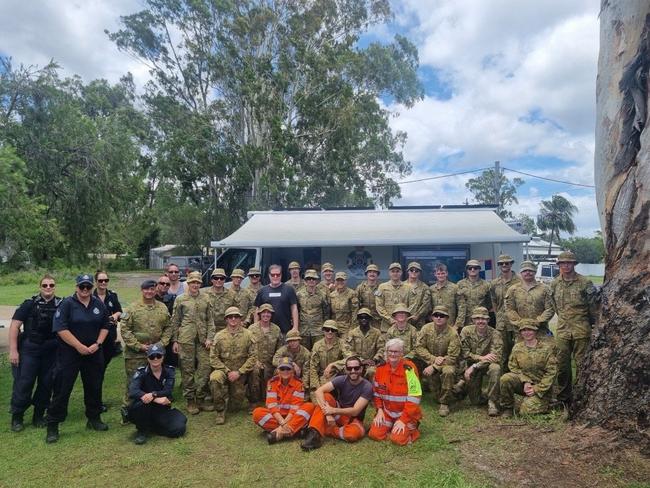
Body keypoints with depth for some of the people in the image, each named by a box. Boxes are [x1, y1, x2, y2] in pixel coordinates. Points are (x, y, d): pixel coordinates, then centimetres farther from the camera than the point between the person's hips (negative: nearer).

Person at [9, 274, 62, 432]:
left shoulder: (60, 305, 3)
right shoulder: (30, 304, -4)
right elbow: (14, 326, -6)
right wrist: (13, 350, -11)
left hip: (51, 352, 3)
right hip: (29, 350, -2)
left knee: (46, 384, 8)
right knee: (23, 383, -2)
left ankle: (38, 416, 24)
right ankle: (17, 417, 16)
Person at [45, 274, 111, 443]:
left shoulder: (98, 304, 6)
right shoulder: (67, 304, -7)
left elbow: (105, 325, 9)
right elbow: (60, 328, -15)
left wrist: (98, 343, -5)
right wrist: (79, 346, -17)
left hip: (93, 353, 4)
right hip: (69, 354, -4)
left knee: (94, 387, 12)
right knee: (62, 389, -1)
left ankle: (94, 419, 27)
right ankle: (52, 426, 11)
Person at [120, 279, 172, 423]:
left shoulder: (162, 308, 5)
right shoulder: (132, 308, -6)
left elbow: (167, 328, 9)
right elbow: (124, 330, -9)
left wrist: (162, 343, -5)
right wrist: (139, 346, -14)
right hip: (135, 354, -4)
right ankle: (127, 410, 18)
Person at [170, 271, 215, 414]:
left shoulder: (206, 298, 7)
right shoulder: (180, 299, 3)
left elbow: (210, 320, 7)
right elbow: (175, 321, 4)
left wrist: (209, 337, -1)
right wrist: (175, 340, 1)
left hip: (202, 339, 2)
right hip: (186, 339, -2)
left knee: (205, 368, 1)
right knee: (187, 370, 4)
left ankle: (201, 398, 16)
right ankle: (190, 400, 16)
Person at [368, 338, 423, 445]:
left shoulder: (409, 368, -19)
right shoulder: (381, 368, -2)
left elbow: (414, 397, -20)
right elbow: (377, 392, 10)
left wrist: (403, 419, -21)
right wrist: (379, 410, -2)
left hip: (406, 414, -4)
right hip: (387, 411, 5)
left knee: (398, 439, -20)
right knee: (374, 434, -11)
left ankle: (412, 428, 10)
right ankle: (391, 427, 17)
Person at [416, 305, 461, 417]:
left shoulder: (452, 334, -17)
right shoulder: (426, 328, -8)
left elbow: (452, 357, -17)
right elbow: (419, 347, -8)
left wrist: (434, 367, -24)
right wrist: (433, 359, -21)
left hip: (447, 362, -3)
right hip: (429, 361, 3)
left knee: (448, 372, -32)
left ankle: (444, 404, -15)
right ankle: (438, 398, 8)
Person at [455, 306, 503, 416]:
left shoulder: (495, 334, -15)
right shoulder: (466, 331, -10)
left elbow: (496, 357, -24)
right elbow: (464, 353, -11)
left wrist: (474, 367, -30)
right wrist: (481, 357, -26)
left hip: (487, 366, -1)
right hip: (470, 367, 1)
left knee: (495, 368, -36)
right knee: (475, 401, -4)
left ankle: (492, 403, -21)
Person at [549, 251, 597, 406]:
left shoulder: (585, 283, -6)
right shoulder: (554, 284, 6)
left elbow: (592, 307, -1)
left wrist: (590, 325, 4)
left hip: (581, 330, -4)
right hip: (562, 330, 4)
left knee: (581, 364, 3)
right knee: (562, 364, 9)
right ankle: (563, 397, 21)